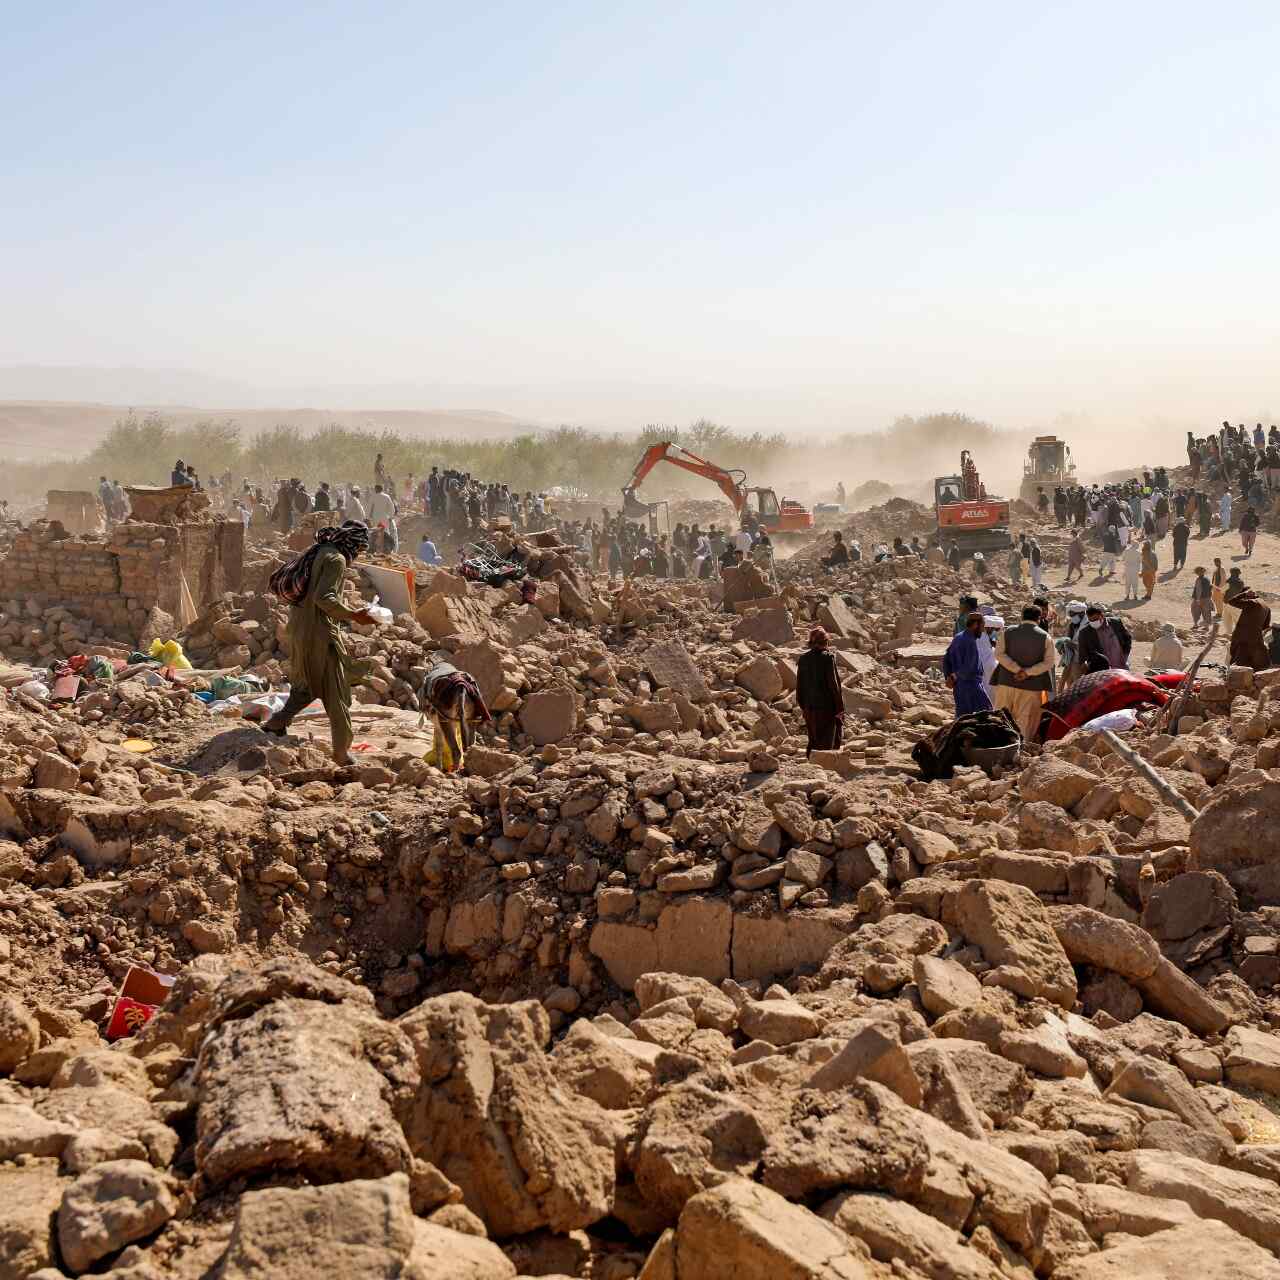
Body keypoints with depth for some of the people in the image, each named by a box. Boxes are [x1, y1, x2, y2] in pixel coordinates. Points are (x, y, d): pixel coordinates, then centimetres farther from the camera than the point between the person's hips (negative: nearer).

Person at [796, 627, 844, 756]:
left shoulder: (803, 658, 3)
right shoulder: (827, 658, -13)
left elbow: (799, 684, 7)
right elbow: (833, 683, -13)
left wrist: (802, 706, 17)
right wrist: (839, 707, -8)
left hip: (809, 706, 5)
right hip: (826, 707, -5)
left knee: (814, 740, 17)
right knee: (826, 741, 3)